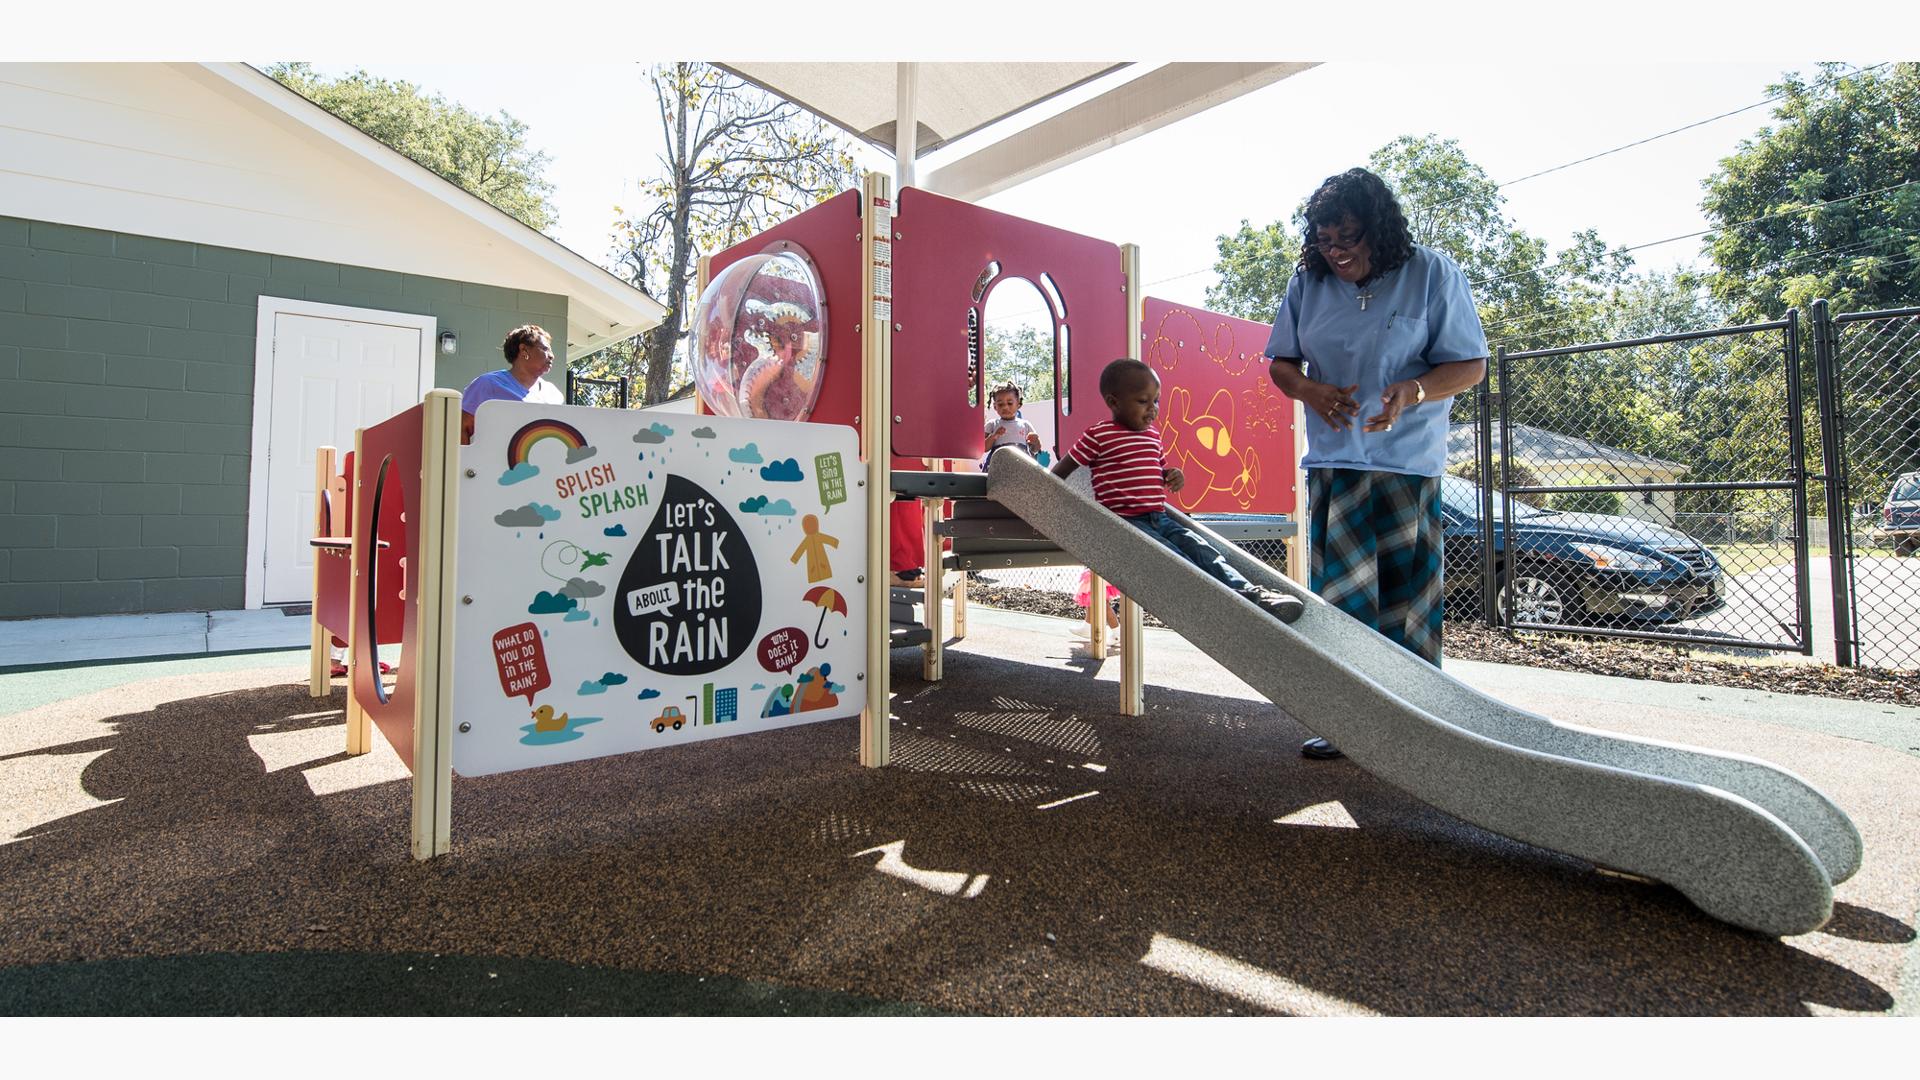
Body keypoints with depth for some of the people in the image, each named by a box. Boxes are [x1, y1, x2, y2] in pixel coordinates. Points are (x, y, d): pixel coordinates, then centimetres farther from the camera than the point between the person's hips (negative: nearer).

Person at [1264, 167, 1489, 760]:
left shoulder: (1432, 273, -1)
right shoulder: (1307, 283, 8)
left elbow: (1470, 365, -2)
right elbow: (1280, 363, 13)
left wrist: (1411, 392, -22)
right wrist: (1309, 391, -10)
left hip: (1408, 465, -3)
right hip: (1333, 465, 3)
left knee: (1406, 597, 0)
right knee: (1338, 597, 3)